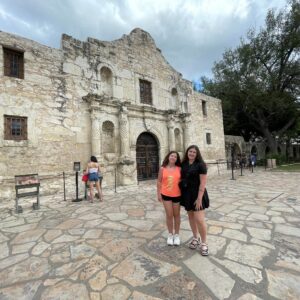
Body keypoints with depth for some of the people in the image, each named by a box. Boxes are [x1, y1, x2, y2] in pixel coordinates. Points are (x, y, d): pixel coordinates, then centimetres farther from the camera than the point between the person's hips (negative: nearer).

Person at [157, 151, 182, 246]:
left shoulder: (179, 169, -2)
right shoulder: (162, 168, -3)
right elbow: (159, 181, 1)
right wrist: (158, 193, -2)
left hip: (177, 195, 1)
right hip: (166, 195, 0)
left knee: (176, 215, 14)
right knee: (169, 215, 8)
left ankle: (177, 235, 32)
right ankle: (170, 235, 28)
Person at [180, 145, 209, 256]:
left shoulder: (200, 165, -11)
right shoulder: (183, 164, 4)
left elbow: (203, 183, -14)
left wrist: (199, 198, -18)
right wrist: (182, 194, 9)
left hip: (196, 194, -5)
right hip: (186, 194, 6)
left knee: (199, 219, -4)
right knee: (191, 216, 16)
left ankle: (204, 243, 16)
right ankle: (195, 238, 35)